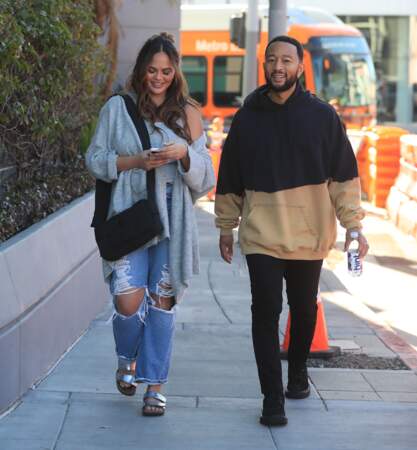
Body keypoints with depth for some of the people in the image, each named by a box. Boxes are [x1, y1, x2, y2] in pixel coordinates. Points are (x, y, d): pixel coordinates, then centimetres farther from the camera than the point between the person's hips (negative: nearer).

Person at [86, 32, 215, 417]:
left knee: (162, 299, 1)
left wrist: (185, 153, -13)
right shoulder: (118, 108, 6)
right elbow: (96, 159, 5)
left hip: (172, 215, 1)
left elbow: (203, 174, 8)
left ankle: (155, 385, 10)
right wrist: (136, 161, -10)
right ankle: (127, 359, 22)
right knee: (128, 299, -10)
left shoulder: (188, 113, 9)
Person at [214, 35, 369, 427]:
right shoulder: (247, 118, 3)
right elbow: (230, 180, 11)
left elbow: (344, 176, 0)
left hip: (310, 234, 0)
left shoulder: (322, 116, 0)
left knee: (304, 309, 14)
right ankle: (272, 398, -5)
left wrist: (353, 226, -5)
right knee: (265, 313, -8)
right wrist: (226, 228, 11)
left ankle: (297, 371, 38)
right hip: (261, 236, 0)